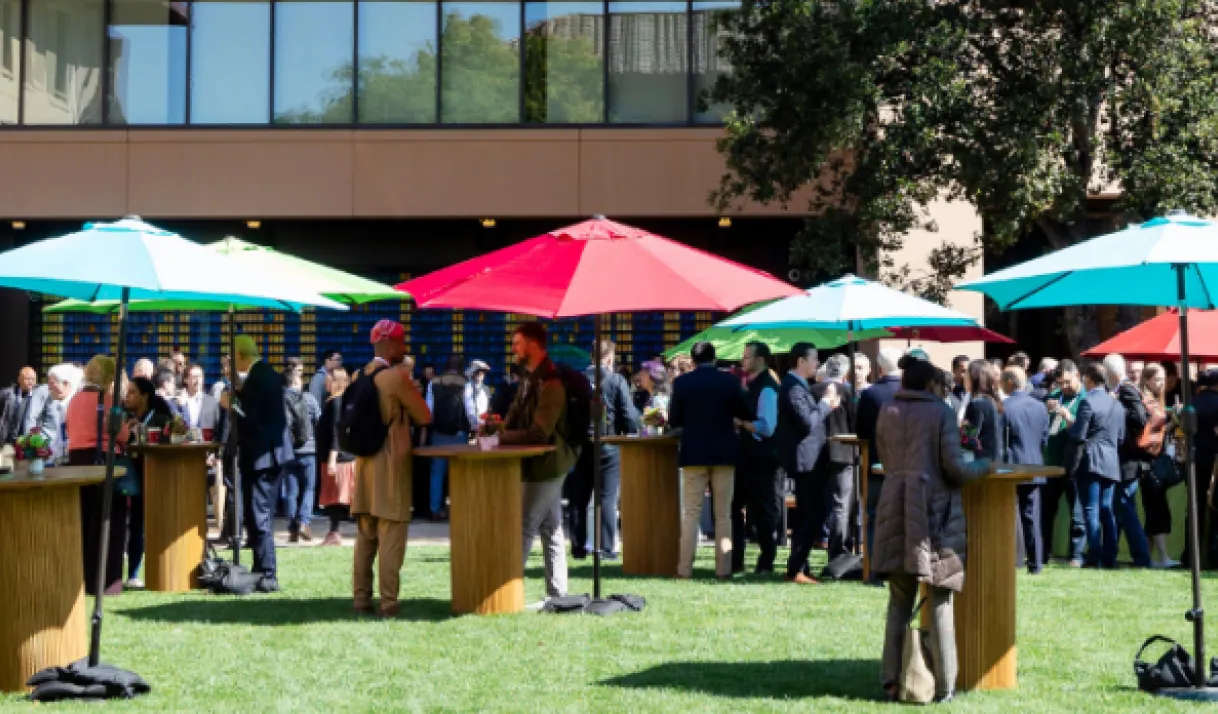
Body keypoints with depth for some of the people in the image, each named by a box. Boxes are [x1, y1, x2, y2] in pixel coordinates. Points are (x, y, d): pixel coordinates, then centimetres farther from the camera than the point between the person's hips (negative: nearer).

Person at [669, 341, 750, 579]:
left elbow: (673, 419, -1)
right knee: (723, 515, 7)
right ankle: (723, 568, 4)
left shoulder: (682, 382, -4)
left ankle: (685, 568, 0)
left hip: (694, 453, 0)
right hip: (724, 453, 0)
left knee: (690, 513, 4)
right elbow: (745, 414, 2)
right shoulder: (729, 381, -3)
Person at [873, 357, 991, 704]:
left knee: (899, 601, 12)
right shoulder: (941, 412, -3)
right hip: (934, 511, -3)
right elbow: (954, 468, -8)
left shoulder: (887, 414, 9)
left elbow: (888, 463, 13)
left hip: (897, 511, 4)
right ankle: (944, 687, 5)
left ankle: (892, 681, 11)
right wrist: (984, 466, 9)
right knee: (939, 601, 3)